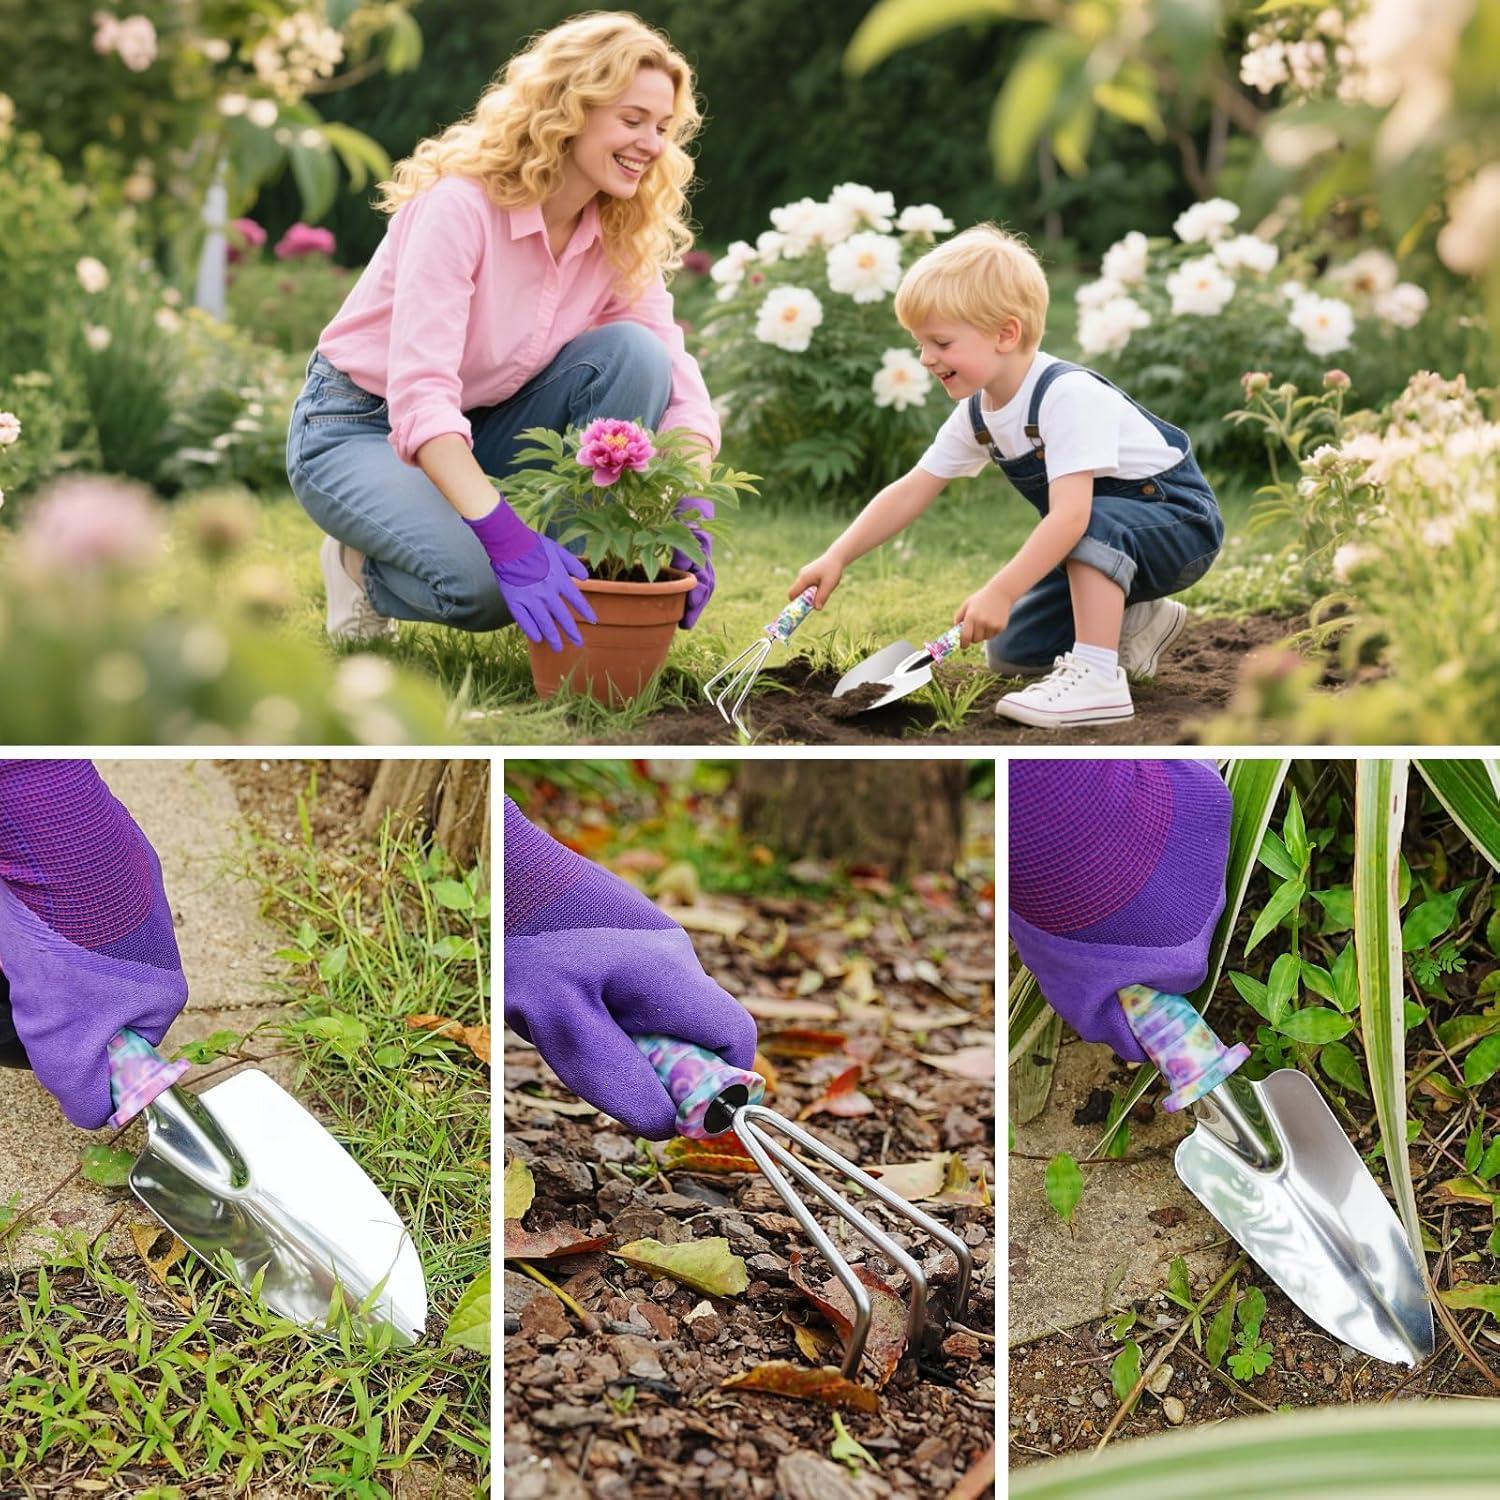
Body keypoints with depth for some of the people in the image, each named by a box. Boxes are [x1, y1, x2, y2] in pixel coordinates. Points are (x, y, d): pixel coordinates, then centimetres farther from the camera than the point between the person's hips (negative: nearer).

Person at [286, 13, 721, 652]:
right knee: (481, 585, -34)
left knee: (632, 353, -20)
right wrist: (507, 540, -47)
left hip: (480, 430, 6)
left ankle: (586, 589, -12)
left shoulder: (623, 237, -6)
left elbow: (677, 379, -10)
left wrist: (689, 515, -29)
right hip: (358, 429, -6)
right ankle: (362, 563, 1)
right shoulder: (460, 205, -26)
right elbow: (419, 394, -36)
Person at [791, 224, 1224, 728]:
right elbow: (910, 492, -3)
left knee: (1098, 523, -40)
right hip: (1104, 542, 8)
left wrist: (999, 593, -46)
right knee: (1009, 652, 3)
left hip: (1181, 520, -8)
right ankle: (1135, 621, 21)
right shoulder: (976, 413, -5)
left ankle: (1098, 679, -36)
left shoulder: (1068, 395, -32)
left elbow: (1069, 516, -40)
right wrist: (836, 558, -12)